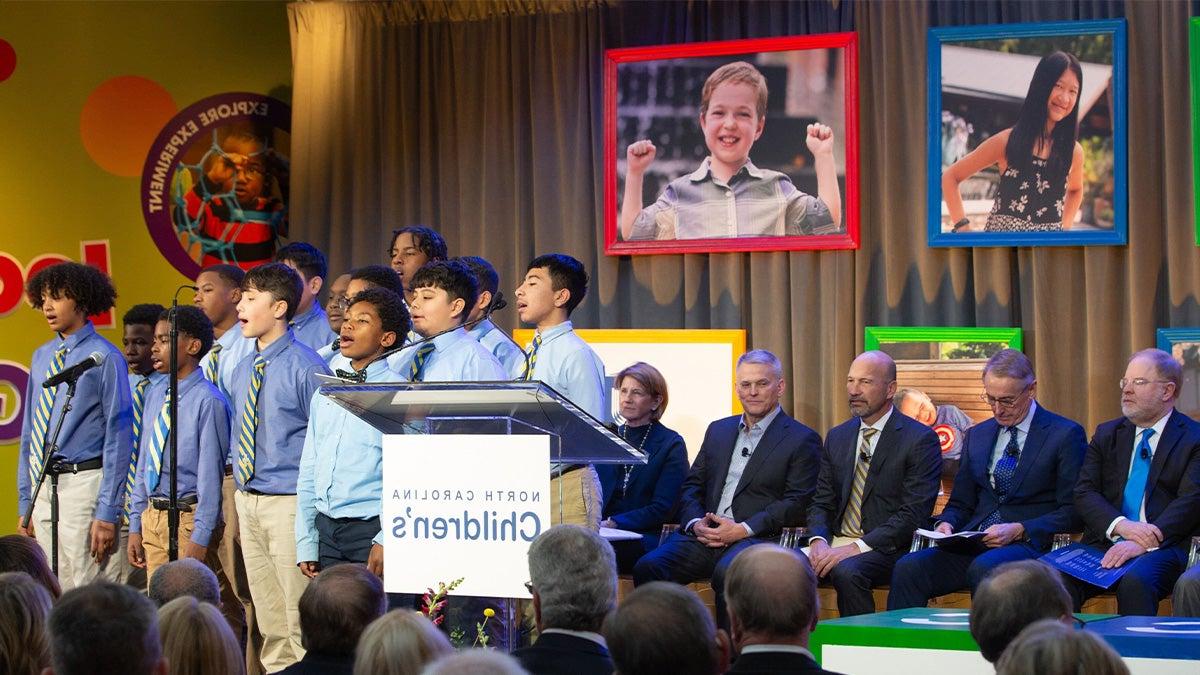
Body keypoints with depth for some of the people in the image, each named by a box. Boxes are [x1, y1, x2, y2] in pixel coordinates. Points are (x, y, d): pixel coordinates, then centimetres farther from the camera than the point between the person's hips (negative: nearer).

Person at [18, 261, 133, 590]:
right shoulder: (41, 357, 13)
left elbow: (119, 437, -11)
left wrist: (108, 513, -15)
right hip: (43, 487, 7)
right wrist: (25, 504, 15)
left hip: (85, 484, -7)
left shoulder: (105, 358, -9)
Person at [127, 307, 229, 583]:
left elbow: (210, 476, -15)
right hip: (152, 519, 8)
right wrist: (136, 526, 14)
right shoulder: (155, 396, 12)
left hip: (189, 518, -8)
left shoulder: (208, 401, -13)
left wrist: (200, 540, -17)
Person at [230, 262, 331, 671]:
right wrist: (241, 495, 16)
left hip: (290, 504, -8)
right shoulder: (243, 371, 12)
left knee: (301, 622, -5)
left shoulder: (306, 368, -11)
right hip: (248, 503, 8)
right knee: (269, 621, 14)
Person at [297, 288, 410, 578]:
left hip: (372, 530, -6)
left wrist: (386, 542, -17)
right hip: (325, 530, 6)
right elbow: (308, 473, 17)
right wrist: (306, 544, 11)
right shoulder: (324, 394, 16)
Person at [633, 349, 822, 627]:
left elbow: (798, 504, -4)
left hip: (755, 539, -5)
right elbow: (692, 485, 21)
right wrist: (695, 523, -2)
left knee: (727, 572, -38)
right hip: (704, 534, 5)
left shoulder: (802, 439, 6)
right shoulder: (718, 430, 24)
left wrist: (743, 529, -13)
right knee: (648, 567, -23)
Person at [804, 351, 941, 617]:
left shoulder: (920, 440, -5)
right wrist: (819, 541, -7)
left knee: (847, 571, -35)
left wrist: (858, 547, -20)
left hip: (887, 548, -5)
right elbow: (822, 503, 15)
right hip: (835, 544, 5)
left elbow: (913, 514, -13)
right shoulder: (837, 437, 16)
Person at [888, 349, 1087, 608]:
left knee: (984, 568, -39)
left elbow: (1073, 512, -3)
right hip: (974, 544, 5)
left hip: (1029, 545, -5)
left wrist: (1019, 530, -15)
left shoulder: (1066, 435, 2)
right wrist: (947, 523, 0)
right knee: (907, 568, -23)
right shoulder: (977, 435, 20)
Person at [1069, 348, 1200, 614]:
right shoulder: (1106, 434, 19)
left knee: (1135, 582, -37)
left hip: (1161, 546, -3)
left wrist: (1144, 542, -21)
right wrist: (1121, 526, -13)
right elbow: (1084, 492, 8)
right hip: (1104, 543, 4)